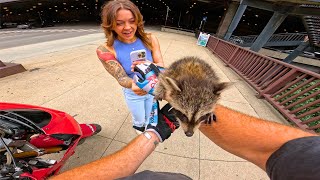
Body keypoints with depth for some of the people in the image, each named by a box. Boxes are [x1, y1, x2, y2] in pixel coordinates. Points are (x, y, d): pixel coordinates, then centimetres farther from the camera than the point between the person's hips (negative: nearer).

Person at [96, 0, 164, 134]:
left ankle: (146, 126, 70)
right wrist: (133, 85, -46)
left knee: (149, 115, 31)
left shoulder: (150, 39, -17)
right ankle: (137, 126, 68)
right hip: (133, 94, -2)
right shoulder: (106, 50, -22)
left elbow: (161, 66, -18)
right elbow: (121, 78, -24)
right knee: (139, 119, 27)